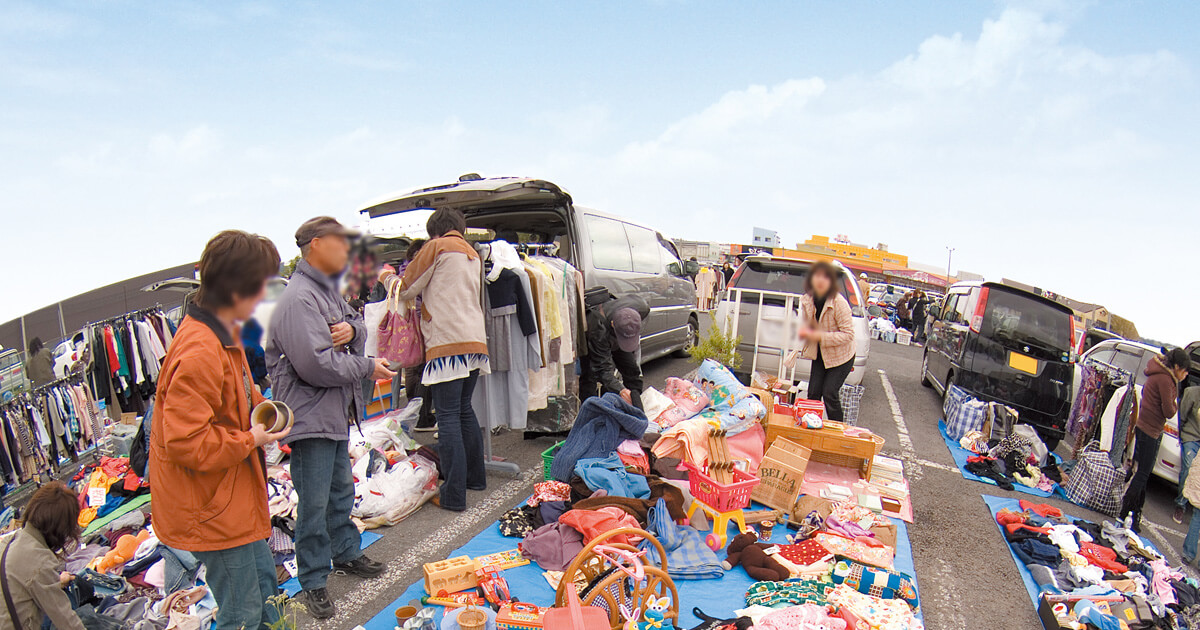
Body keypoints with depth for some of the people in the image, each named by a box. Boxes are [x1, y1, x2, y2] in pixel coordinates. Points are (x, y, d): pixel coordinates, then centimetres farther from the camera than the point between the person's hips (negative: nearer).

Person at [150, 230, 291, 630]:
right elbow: (186, 443, -30)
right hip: (214, 511, -10)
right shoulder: (198, 353, -29)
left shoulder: (221, 336, 6)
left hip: (236, 499, 10)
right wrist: (251, 440, -19)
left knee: (264, 592, 25)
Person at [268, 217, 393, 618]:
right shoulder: (299, 297, -22)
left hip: (336, 412, 10)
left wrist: (352, 329, -10)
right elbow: (315, 365, -28)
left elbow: (358, 325, 14)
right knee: (314, 503, 3)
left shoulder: (329, 289, 10)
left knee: (342, 490, 23)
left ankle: (346, 553, 41)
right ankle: (313, 582, 19)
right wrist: (367, 368, -16)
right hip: (310, 416, -10)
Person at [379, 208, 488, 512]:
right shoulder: (473, 254, 22)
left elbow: (406, 289, 4)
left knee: (448, 416, -6)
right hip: (474, 341, 8)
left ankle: (454, 495, -5)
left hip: (447, 342, -8)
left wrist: (387, 276, 24)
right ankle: (475, 476, 29)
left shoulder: (437, 246, 0)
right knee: (464, 409, 20)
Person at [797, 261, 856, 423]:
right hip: (819, 354, 5)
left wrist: (820, 336, -29)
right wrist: (804, 332, -15)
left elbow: (848, 334, -21)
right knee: (813, 392, -1)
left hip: (840, 357, -5)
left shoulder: (838, 303, -24)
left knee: (829, 393, -11)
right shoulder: (807, 300, -7)